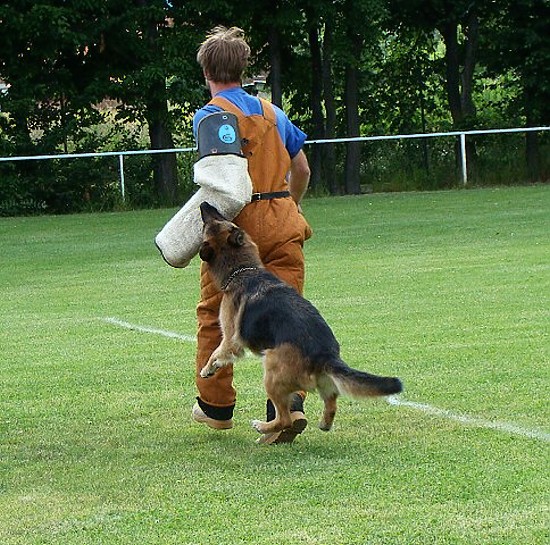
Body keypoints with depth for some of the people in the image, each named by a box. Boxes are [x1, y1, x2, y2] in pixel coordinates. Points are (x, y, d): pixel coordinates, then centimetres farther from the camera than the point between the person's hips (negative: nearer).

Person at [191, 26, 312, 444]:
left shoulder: (210, 115, -5)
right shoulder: (272, 112, 13)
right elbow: (302, 168, 20)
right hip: (283, 219, 4)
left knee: (215, 314, 13)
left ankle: (216, 405, 24)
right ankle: (290, 403, -17)